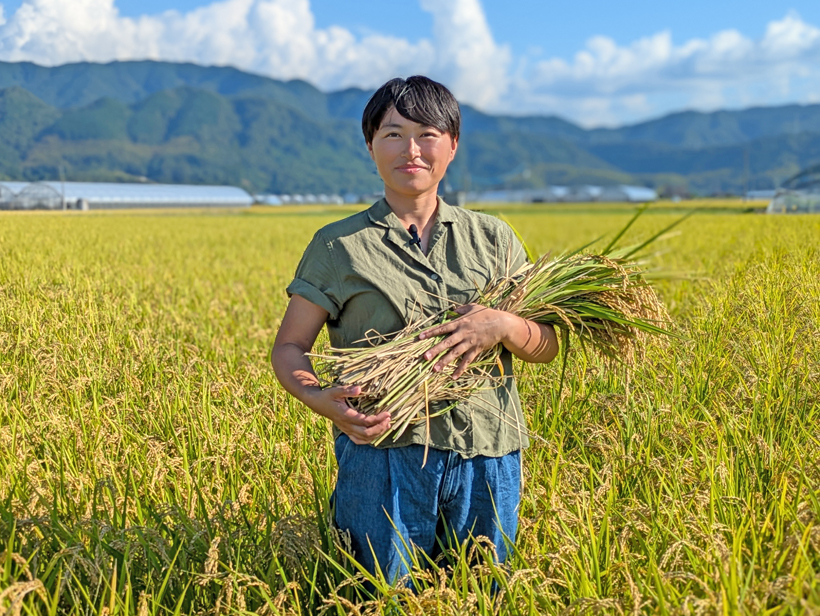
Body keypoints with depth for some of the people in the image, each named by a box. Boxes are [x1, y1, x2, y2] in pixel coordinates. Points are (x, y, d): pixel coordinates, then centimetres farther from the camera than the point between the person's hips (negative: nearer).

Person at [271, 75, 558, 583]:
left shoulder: (493, 238, 10)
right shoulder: (340, 246, 3)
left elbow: (548, 347, 9)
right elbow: (289, 347, 4)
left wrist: (503, 326, -13)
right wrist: (319, 399, -17)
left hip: (488, 460, 3)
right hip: (384, 451, -2)